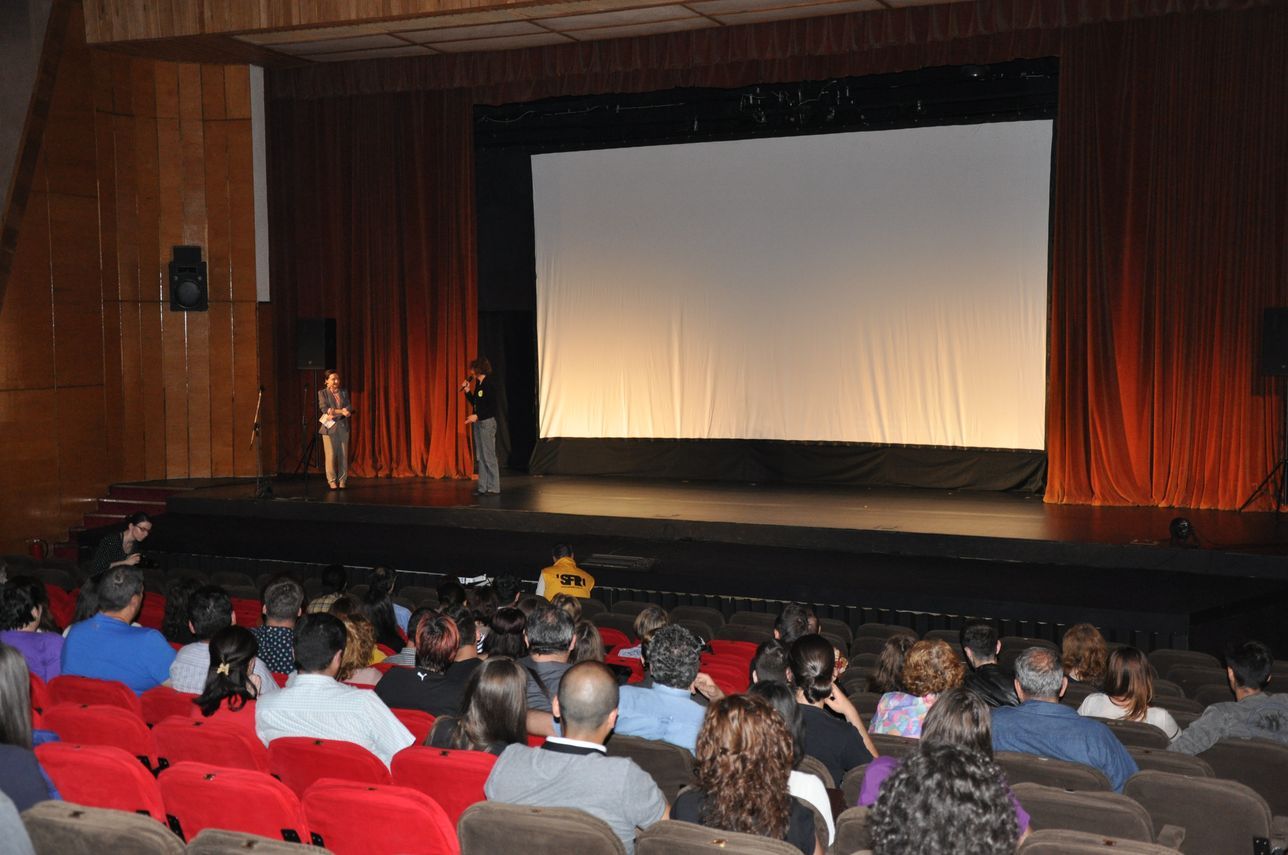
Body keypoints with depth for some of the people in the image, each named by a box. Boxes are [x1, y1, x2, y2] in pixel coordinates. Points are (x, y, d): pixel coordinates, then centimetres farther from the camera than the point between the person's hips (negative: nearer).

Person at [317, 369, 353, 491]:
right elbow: (324, 409, -11)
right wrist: (341, 411, -18)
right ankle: (332, 482, 1)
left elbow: (349, 409, 1)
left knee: (343, 455, 1)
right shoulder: (322, 393, 3)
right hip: (329, 427, -3)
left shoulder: (344, 392, 13)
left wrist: (334, 413, -15)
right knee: (331, 456, -5)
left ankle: (342, 481, 6)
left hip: (343, 427, 3)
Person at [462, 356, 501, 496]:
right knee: (480, 456, 9)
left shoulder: (491, 385, -13)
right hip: (478, 422, 9)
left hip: (487, 422, -9)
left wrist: (477, 416, -22)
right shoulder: (478, 385, 12)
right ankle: (483, 487, 13)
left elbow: (492, 407, -17)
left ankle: (493, 487, -2)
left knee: (488, 455, -6)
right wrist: (467, 391, 9)